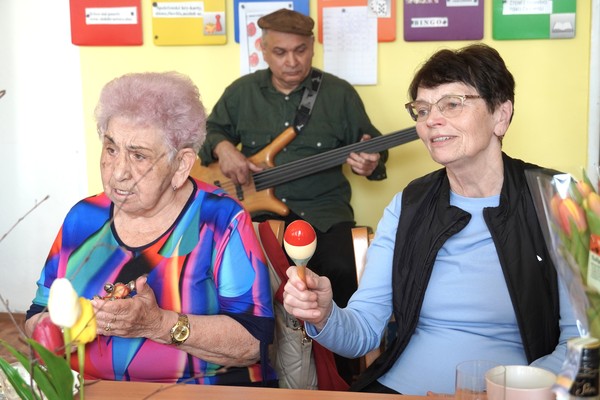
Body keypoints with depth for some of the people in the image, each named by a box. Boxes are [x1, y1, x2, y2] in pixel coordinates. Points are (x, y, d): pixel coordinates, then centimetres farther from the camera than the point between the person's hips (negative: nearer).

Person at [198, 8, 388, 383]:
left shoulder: (339, 93, 3)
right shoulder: (242, 91, 9)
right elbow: (211, 131, 19)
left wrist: (370, 160, -19)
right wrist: (224, 148, -4)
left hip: (322, 209, -1)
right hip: (256, 207, 2)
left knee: (340, 274, -27)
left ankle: (344, 374, -2)